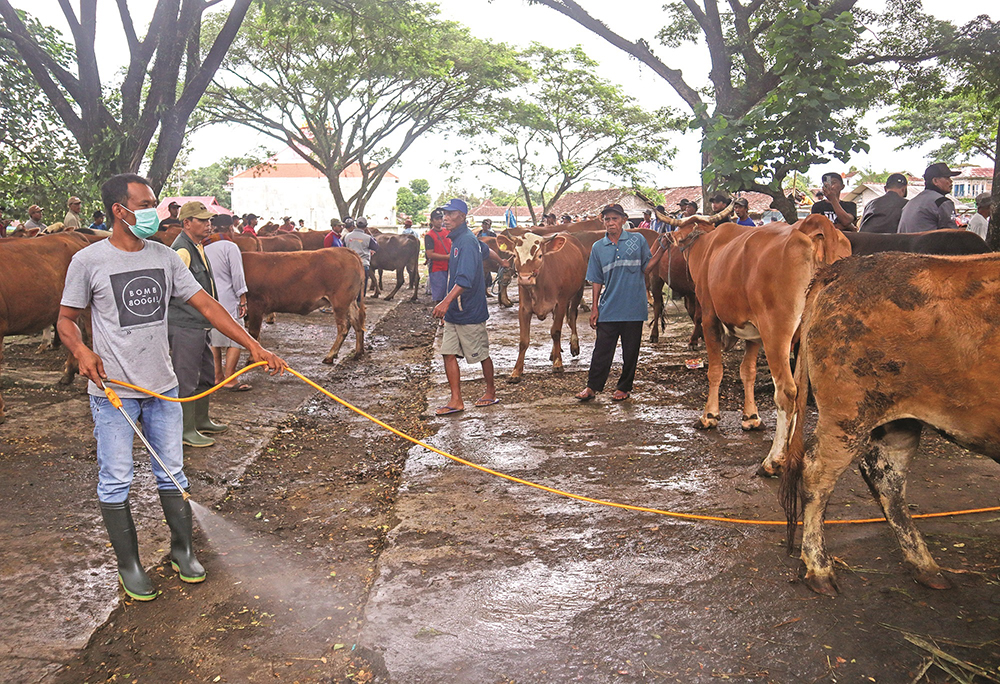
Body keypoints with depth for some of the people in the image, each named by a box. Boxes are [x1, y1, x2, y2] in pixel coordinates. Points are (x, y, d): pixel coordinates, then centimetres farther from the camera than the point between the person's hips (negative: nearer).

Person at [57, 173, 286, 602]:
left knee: (172, 473, 13)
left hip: (162, 387, 4)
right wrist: (81, 352, -21)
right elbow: (66, 320, 1)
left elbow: (206, 305, 2)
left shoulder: (165, 258, 4)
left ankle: (182, 551, 28)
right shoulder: (89, 261, -7)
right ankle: (129, 565, 20)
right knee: (115, 481, 5)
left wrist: (254, 346, -5)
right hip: (113, 390, -4)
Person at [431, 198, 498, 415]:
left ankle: (491, 391, 26)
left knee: (481, 354, 8)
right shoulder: (456, 240, 11)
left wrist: (446, 301, -38)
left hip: (469, 312, -9)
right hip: (453, 311, 9)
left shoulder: (467, 242, -18)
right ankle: (456, 401, 10)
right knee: (449, 354, 5)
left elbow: (465, 279, -29)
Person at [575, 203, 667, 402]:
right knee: (602, 349, 3)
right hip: (608, 309, 1)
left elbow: (646, 268, 2)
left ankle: (624, 387, 22)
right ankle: (592, 386, 13)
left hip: (634, 307, -1)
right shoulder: (598, 247, 6)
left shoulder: (637, 240, 2)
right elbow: (597, 280, 8)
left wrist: (661, 249, -11)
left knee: (631, 351, 8)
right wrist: (594, 307, 5)